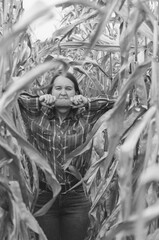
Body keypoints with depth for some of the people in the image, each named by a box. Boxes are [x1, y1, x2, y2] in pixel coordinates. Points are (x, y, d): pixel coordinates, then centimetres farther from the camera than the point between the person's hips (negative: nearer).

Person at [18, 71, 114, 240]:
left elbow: (117, 103, 2)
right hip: (43, 198, 0)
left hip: (76, 200, 0)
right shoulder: (37, 117, 1)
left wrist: (87, 103, -5)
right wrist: (39, 100, -5)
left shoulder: (87, 119, 1)